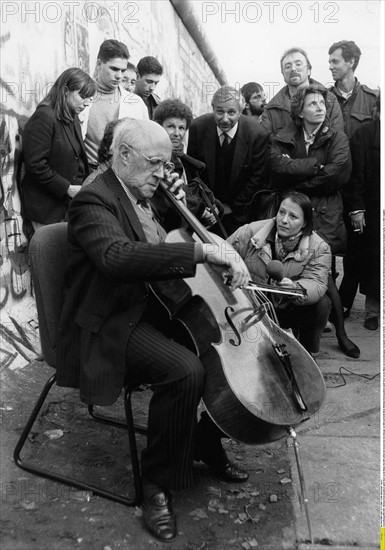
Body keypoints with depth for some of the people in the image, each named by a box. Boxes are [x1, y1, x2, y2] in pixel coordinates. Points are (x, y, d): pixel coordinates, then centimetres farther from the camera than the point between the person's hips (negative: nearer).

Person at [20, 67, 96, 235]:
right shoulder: (43, 117, -14)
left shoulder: (73, 119, 14)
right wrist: (67, 188, -17)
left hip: (71, 203, 8)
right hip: (46, 208, -8)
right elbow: (35, 165, -19)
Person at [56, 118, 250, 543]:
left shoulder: (143, 197, 13)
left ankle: (206, 444, 18)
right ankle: (158, 484, -8)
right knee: (185, 370, -31)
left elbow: (161, 254, 22)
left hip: (152, 309, 9)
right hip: (111, 325, -9)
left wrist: (179, 205, 7)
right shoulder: (94, 200, -15)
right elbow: (117, 257, -37)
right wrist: (203, 250, -40)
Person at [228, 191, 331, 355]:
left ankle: (308, 354, 1)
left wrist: (295, 288, -49)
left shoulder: (319, 249, -14)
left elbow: (316, 284, -27)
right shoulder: (251, 231, -13)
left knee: (321, 304, -24)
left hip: (290, 311, 1)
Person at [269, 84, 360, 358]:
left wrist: (298, 183, -6)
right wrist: (316, 165, -11)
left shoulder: (337, 138, 8)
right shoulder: (283, 139, 11)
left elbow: (338, 174, -9)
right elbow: (278, 166, -9)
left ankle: (341, 332, 6)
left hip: (325, 214, -1)